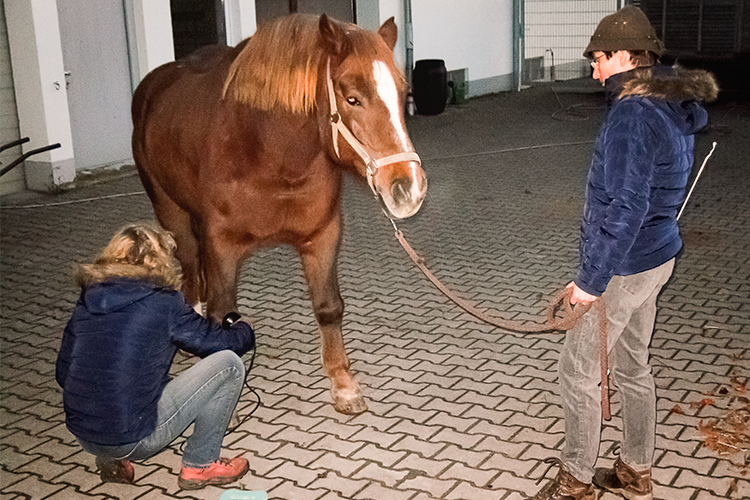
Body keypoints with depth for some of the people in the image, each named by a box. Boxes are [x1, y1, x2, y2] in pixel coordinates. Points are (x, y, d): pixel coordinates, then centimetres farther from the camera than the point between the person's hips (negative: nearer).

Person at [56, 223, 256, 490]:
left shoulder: (88, 300, 5)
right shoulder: (163, 303, -11)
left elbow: (63, 373, 10)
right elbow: (224, 342, -3)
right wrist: (243, 330, 20)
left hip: (80, 434, 7)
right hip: (132, 441, -7)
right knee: (228, 364, 0)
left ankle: (112, 460, 19)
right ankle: (199, 465, 12)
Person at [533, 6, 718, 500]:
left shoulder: (632, 115, -23)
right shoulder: (676, 108, 7)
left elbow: (625, 208, -27)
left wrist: (591, 279, -21)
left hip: (624, 266, -10)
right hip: (659, 256, 10)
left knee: (578, 370, 5)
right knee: (633, 365, 21)